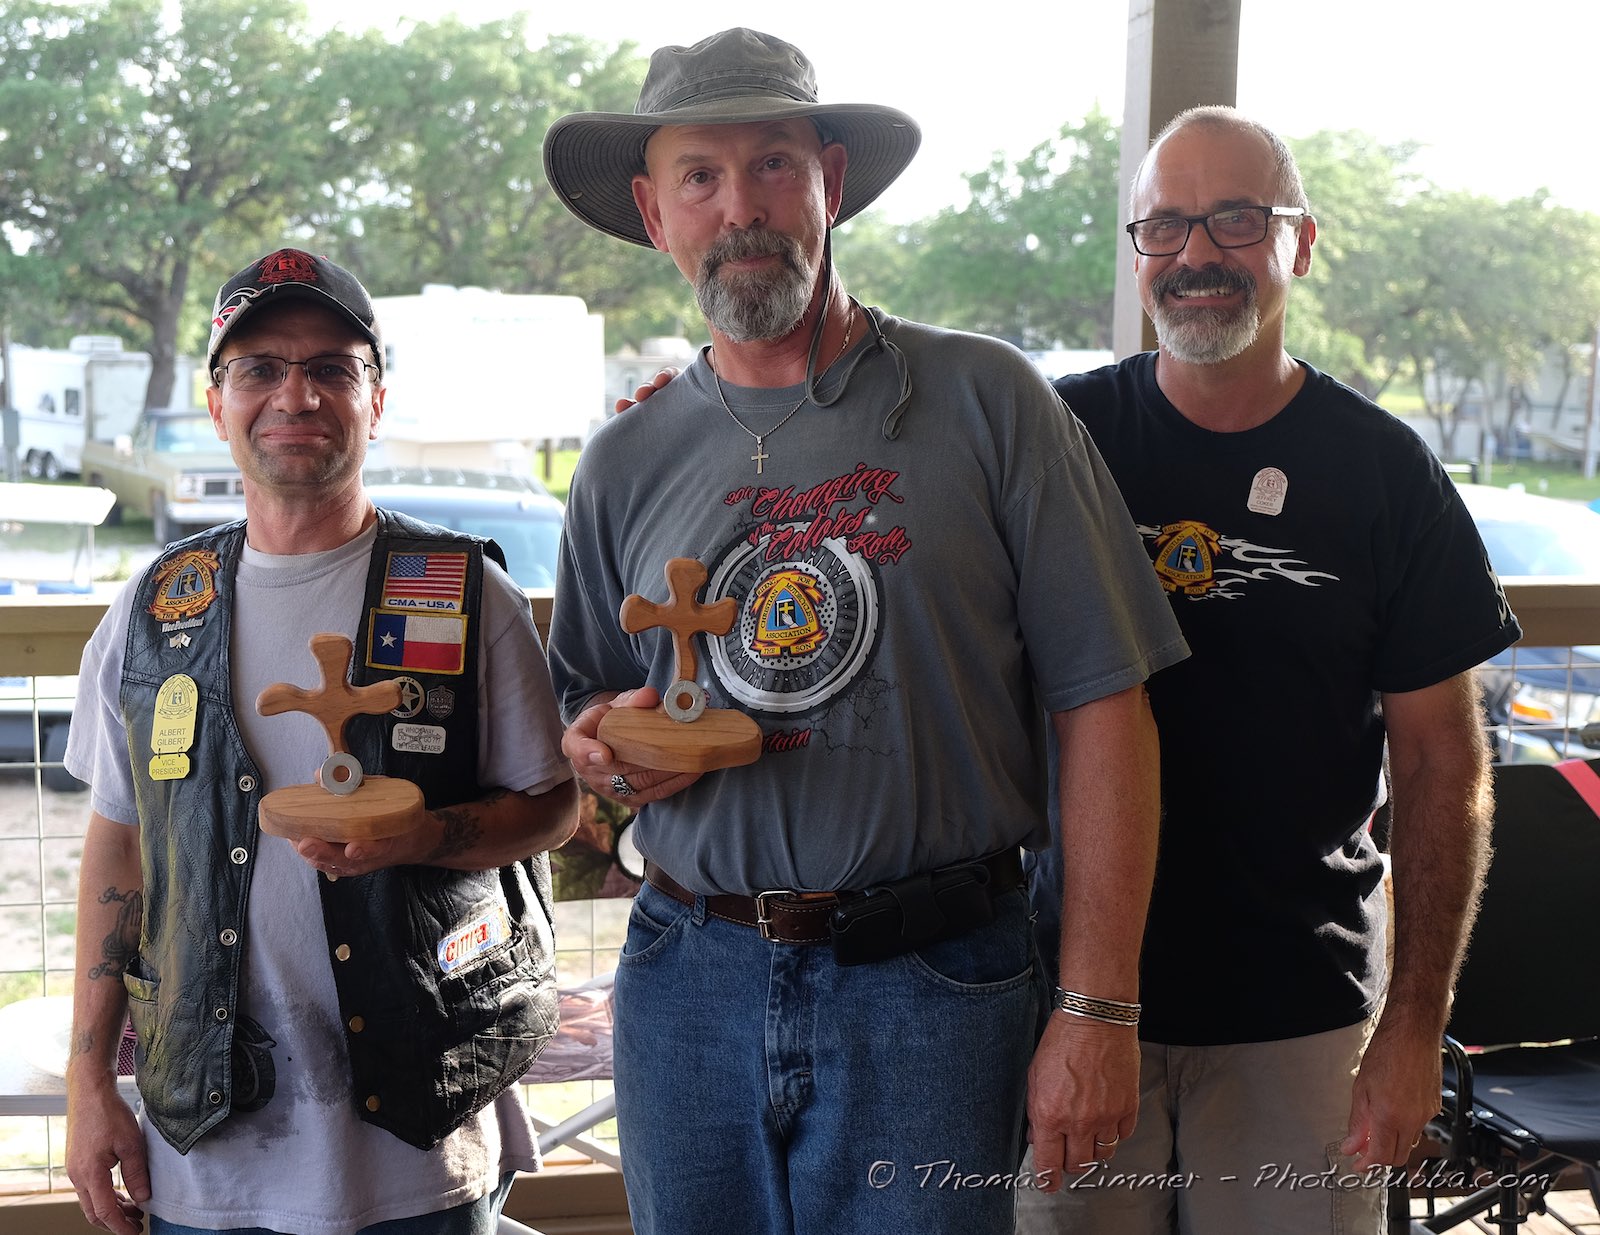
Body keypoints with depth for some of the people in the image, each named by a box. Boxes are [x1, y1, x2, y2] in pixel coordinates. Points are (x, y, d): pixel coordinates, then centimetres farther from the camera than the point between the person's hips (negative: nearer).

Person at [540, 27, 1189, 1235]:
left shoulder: (983, 400, -4)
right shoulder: (626, 464, 8)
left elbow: (1104, 711, -6)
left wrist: (1098, 1010, -11)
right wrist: (610, 744, -6)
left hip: (929, 992, -3)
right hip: (689, 984, 4)